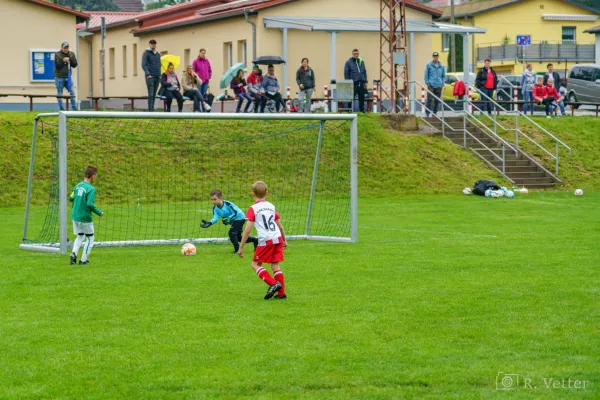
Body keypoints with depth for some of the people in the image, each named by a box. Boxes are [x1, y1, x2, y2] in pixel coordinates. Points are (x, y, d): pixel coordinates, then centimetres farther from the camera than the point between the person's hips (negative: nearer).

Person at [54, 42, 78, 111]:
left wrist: (70, 60, -16)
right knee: (60, 94, 1)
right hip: (59, 77, -3)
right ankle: (62, 110, 7)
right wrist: (63, 61, -24)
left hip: (68, 77, 3)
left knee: (72, 93, 0)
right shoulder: (57, 55, -7)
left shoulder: (71, 54, 5)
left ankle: (74, 109, 5)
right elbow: (57, 66, -13)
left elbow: (75, 65, 1)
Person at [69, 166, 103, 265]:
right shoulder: (91, 189, -18)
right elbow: (90, 204, -25)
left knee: (79, 237, 22)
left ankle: (74, 253, -2)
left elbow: (71, 198, 10)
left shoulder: (78, 186, 3)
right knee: (90, 238, 12)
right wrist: (99, 213, -12)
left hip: (75, 216, 6)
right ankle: (83, 260, 10)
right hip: (85, 218, -6)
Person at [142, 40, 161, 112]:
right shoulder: (146, 53, -2)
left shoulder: (158, 54, 16)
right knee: (151, 94, -13)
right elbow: (143, 65, -11)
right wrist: (148, 74, -21)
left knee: (154, 95, 5)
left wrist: (159, 75, 12)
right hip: (150, 76, -6)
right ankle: (150, 110, -15)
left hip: (157, 77, 6)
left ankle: (152, 109, 8)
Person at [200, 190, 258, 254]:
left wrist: (229, 218, -38)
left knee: (231, 232, -20)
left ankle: (237, 249, -6)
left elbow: (235, 213, -25)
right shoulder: (215, 208, -10)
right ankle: (255, 240, 34)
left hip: (239, 218, -8)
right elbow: (215, 218, -22)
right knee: (238, 238, 15)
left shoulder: (227, 204, -30)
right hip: (233, 221, 8)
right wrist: (209, 223, -40)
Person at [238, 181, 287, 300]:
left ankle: (273, 284, -12)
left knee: (255, 264, 5)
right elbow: (280, 225, 25)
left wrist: (241, 247, -4)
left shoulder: (253, 209, 0)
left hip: (265, 240, -6)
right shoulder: (272, 206, 17)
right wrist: (284, 240, 39)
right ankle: (281, 293, 9)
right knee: (275, 265, 12)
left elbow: (247, 229, -7)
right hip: (278, 238, 6)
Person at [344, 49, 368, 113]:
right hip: (353, 83, -4)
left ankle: (362, 109, 17)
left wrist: (365, 81, 10)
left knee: (362, 97, 7)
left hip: (361, 83, 4)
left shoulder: (361, 61, 12)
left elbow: (364, 72, 16)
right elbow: (346, 73, -2)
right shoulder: (349, 62, -1)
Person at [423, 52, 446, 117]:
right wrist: (427, 83, -4)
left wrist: (442, 84, 4)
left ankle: (434, 113, 12)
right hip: (431, 85, -3)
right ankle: (427, 113, -11)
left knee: (437, 101, 4)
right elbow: (426, 75, 5)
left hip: (439, 86, 3)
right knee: (429, 99, -12)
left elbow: (444, 76, 16)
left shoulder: (441, 66, 10)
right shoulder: (429, 65, 3)